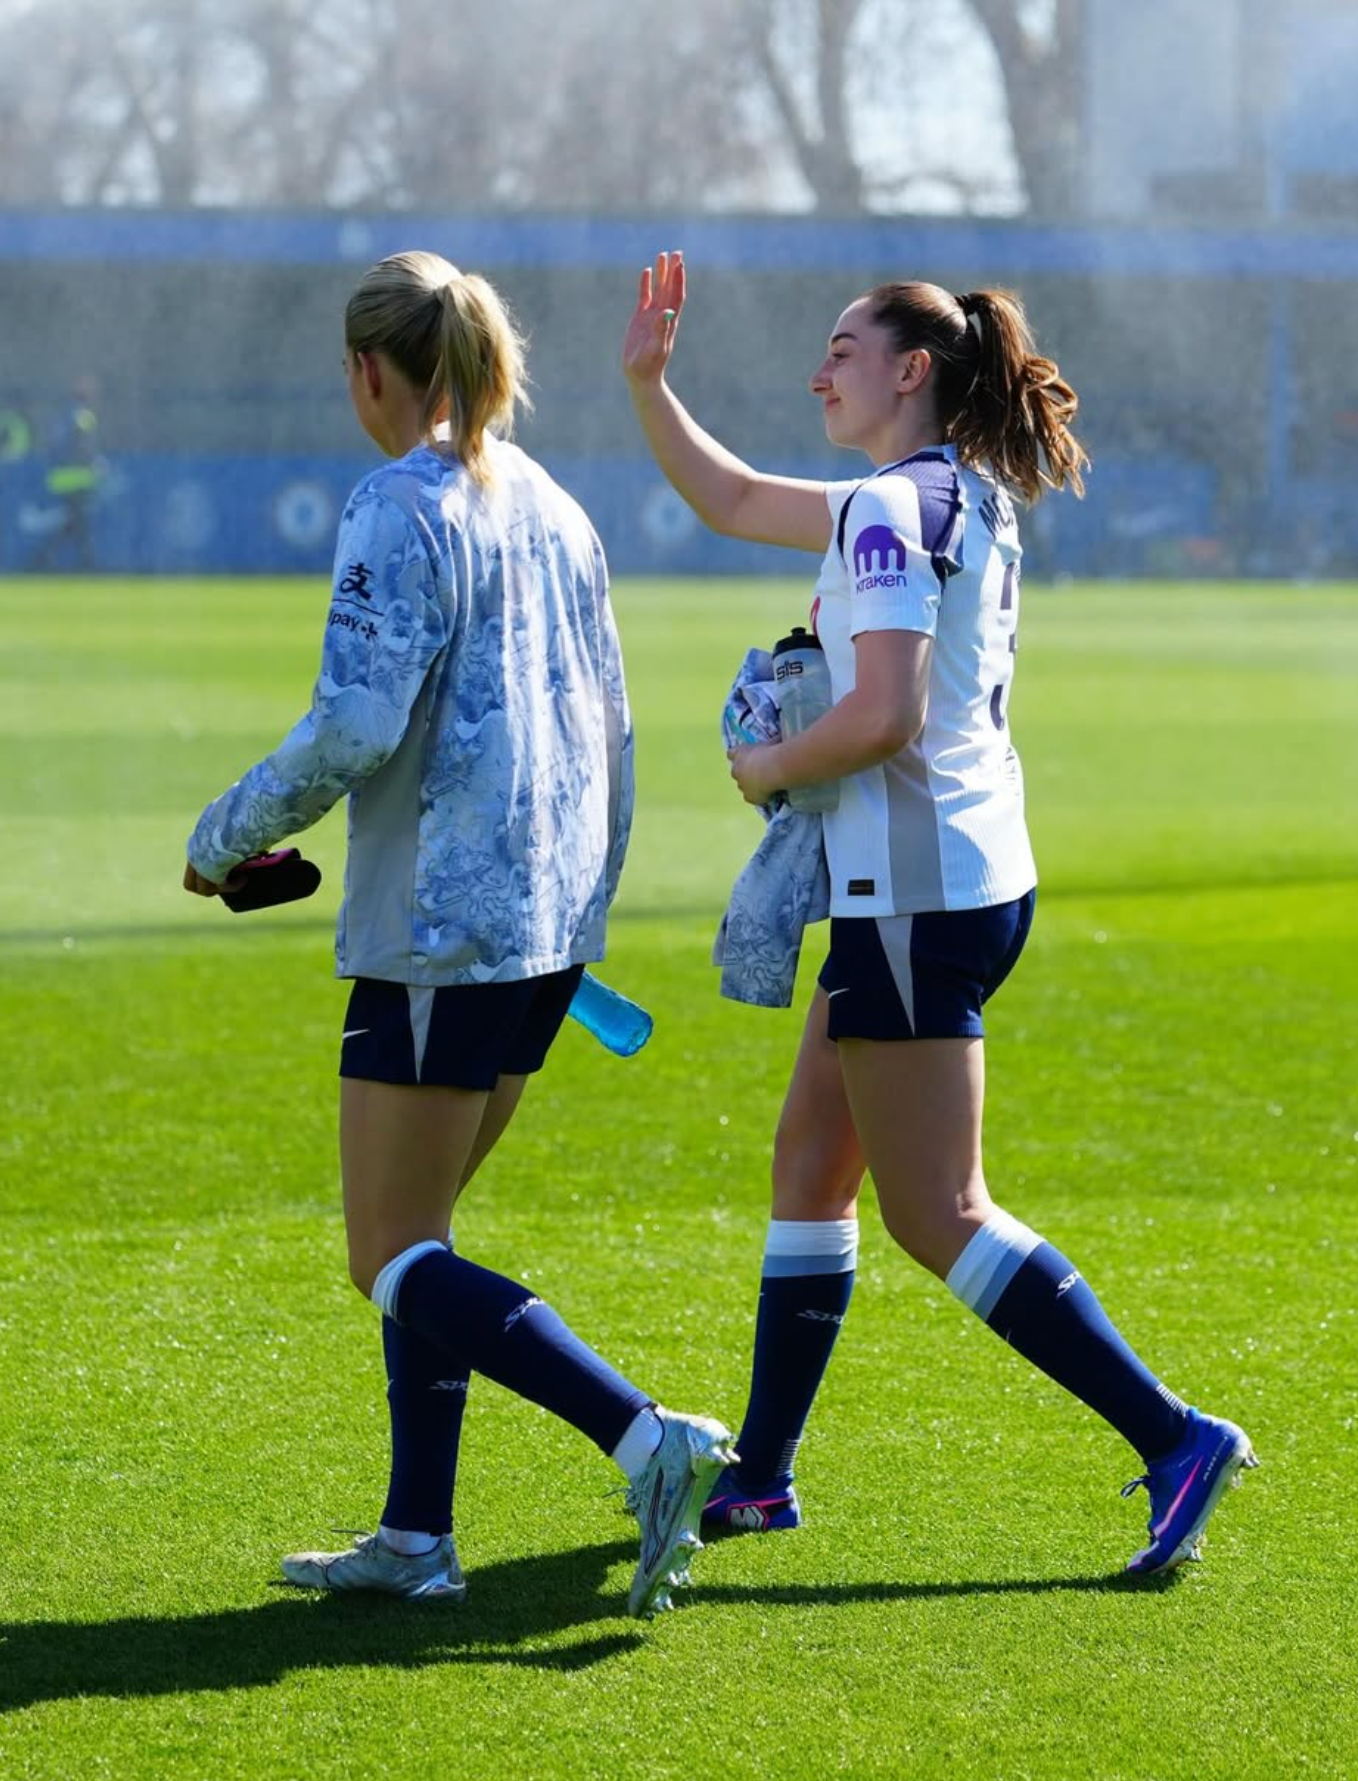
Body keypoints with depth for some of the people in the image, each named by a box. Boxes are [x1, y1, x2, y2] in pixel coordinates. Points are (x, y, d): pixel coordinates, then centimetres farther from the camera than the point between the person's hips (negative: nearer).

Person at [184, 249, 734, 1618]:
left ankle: (648, 1439, -18)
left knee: (396, 1261, -4)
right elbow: (609, 727, 18)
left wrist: (226, 838, -5)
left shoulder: (401, 509, -12)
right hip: (547, 926, 9)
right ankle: (415, 1540, 14)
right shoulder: (550, 508, 13)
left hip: (440, 927, -9)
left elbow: (355, 730, -20)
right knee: (412, 1237, 16)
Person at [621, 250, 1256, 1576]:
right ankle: (759, 1473, 22)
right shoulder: (954, 498, 15)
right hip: (965, 881, 10)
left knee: (936, 1217, -8)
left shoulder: (894, 508, -16)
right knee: (808, 1164, 16)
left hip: (919, 894, -10)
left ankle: (1175, 1439, -12)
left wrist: (768, 766, -9)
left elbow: (882, 715, -27)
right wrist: (645, 380, 17)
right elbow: (729, 500, 26)